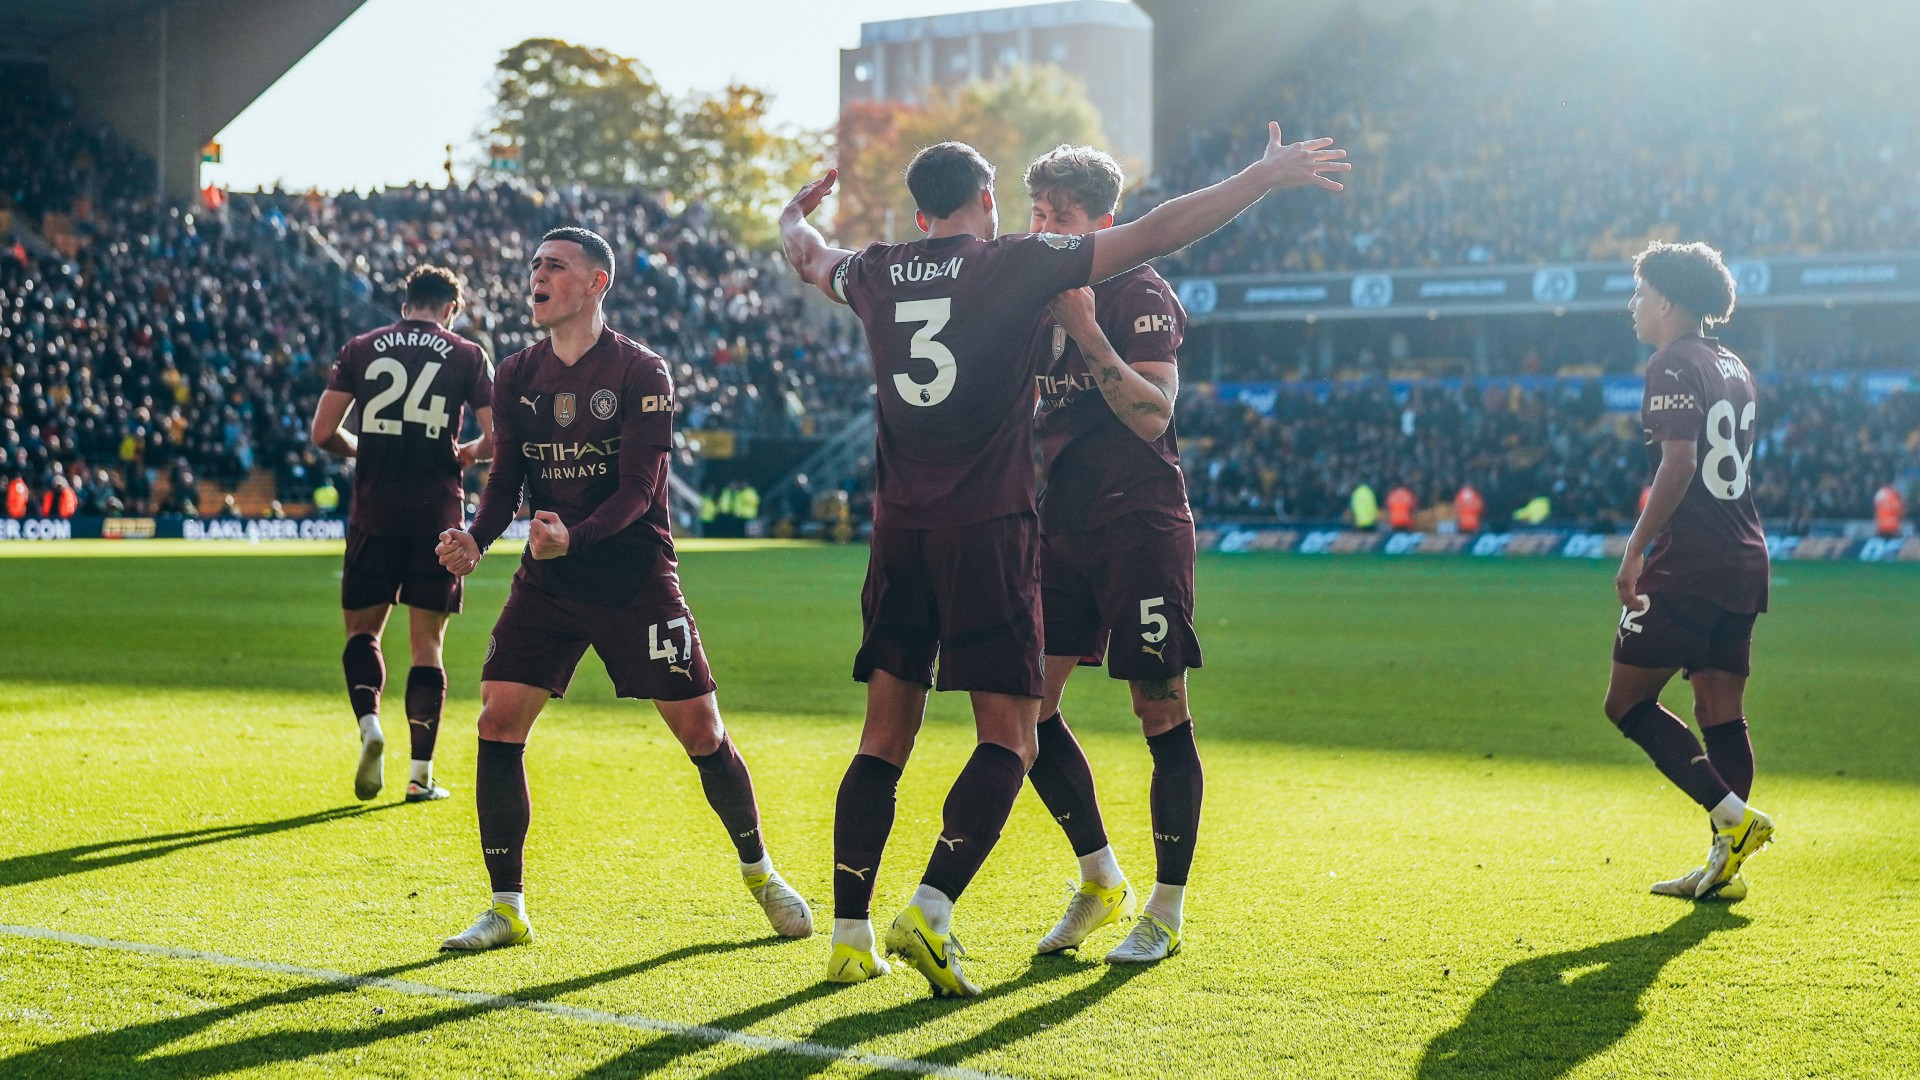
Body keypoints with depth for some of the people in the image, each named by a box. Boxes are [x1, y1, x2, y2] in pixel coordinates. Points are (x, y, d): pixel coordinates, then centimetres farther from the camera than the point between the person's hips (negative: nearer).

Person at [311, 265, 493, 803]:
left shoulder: (360, 349, 6)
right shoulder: (467, 356, 3)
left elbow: (323, 433, 1)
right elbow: (499, 438, -4)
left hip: (374, 514, 1)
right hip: (438, 516, -1)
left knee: (362, 628, 15)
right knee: (427, 644, 6)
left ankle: (369, 723, -12)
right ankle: (420, 773, 3)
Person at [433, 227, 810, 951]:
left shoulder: (641, 372, -8)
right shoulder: (517, 376, 6)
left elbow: (638, 487, -16)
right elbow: (505, 481, 6)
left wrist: (571, 536, -33)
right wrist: (475, 539, -15)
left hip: (636, 578, -4)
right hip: (547, 583, 4)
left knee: (701, 732, -2)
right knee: (498, 722, -9)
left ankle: (759, 871, 22)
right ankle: (507, 909, 1)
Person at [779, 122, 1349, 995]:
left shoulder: (876, 273, 10)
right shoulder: (1017, 264, -3)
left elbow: (805, 254, 33)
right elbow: (1158, 232, -4)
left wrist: (797, 210, 56)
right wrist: (1267, 175, 5)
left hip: (899, 529, 5)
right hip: (989, 527, -5)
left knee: (884, 740, 10)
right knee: (1007, 741, -1)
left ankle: (849, 934, 7)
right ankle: (929, 910, -17)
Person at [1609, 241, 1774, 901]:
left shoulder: (1673, 365, -9)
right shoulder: (1734, 368, 18)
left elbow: (1679, 462, -20)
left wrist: (1636, 548, -17)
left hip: (1688, 564, -9)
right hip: (1744, 559, 9)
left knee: (1628, 702, -3)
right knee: (1722, 711, 8)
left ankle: (1732, 815, -13)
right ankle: (1725, 867, 6)